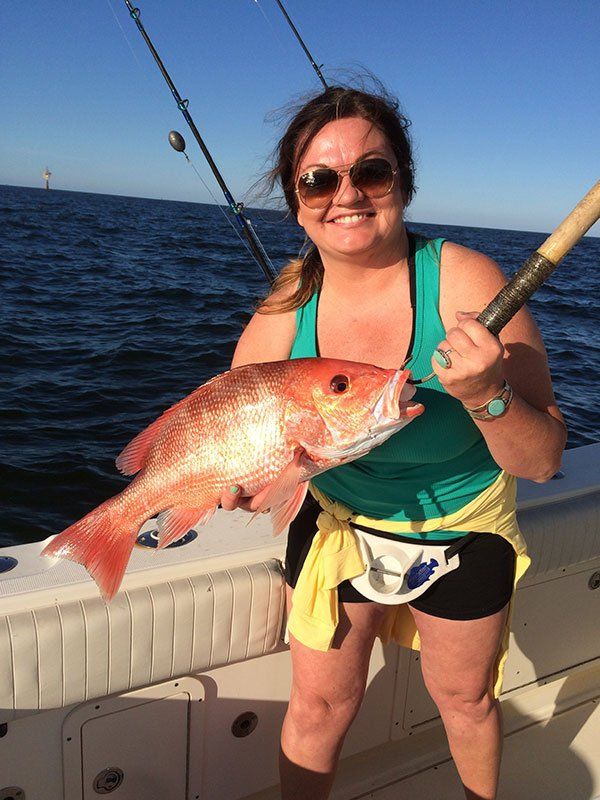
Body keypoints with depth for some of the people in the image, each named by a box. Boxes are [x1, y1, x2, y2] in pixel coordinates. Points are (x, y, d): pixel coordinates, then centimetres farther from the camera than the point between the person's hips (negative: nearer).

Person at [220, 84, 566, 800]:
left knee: (464, 698, 21)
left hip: (463, 531, -1)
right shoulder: (287, 308, -17)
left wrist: (486, 394, -42)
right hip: (335, 519, 1)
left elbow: (543, 462, -23)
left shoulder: (466, 284, -26)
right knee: (320, 705, 10)